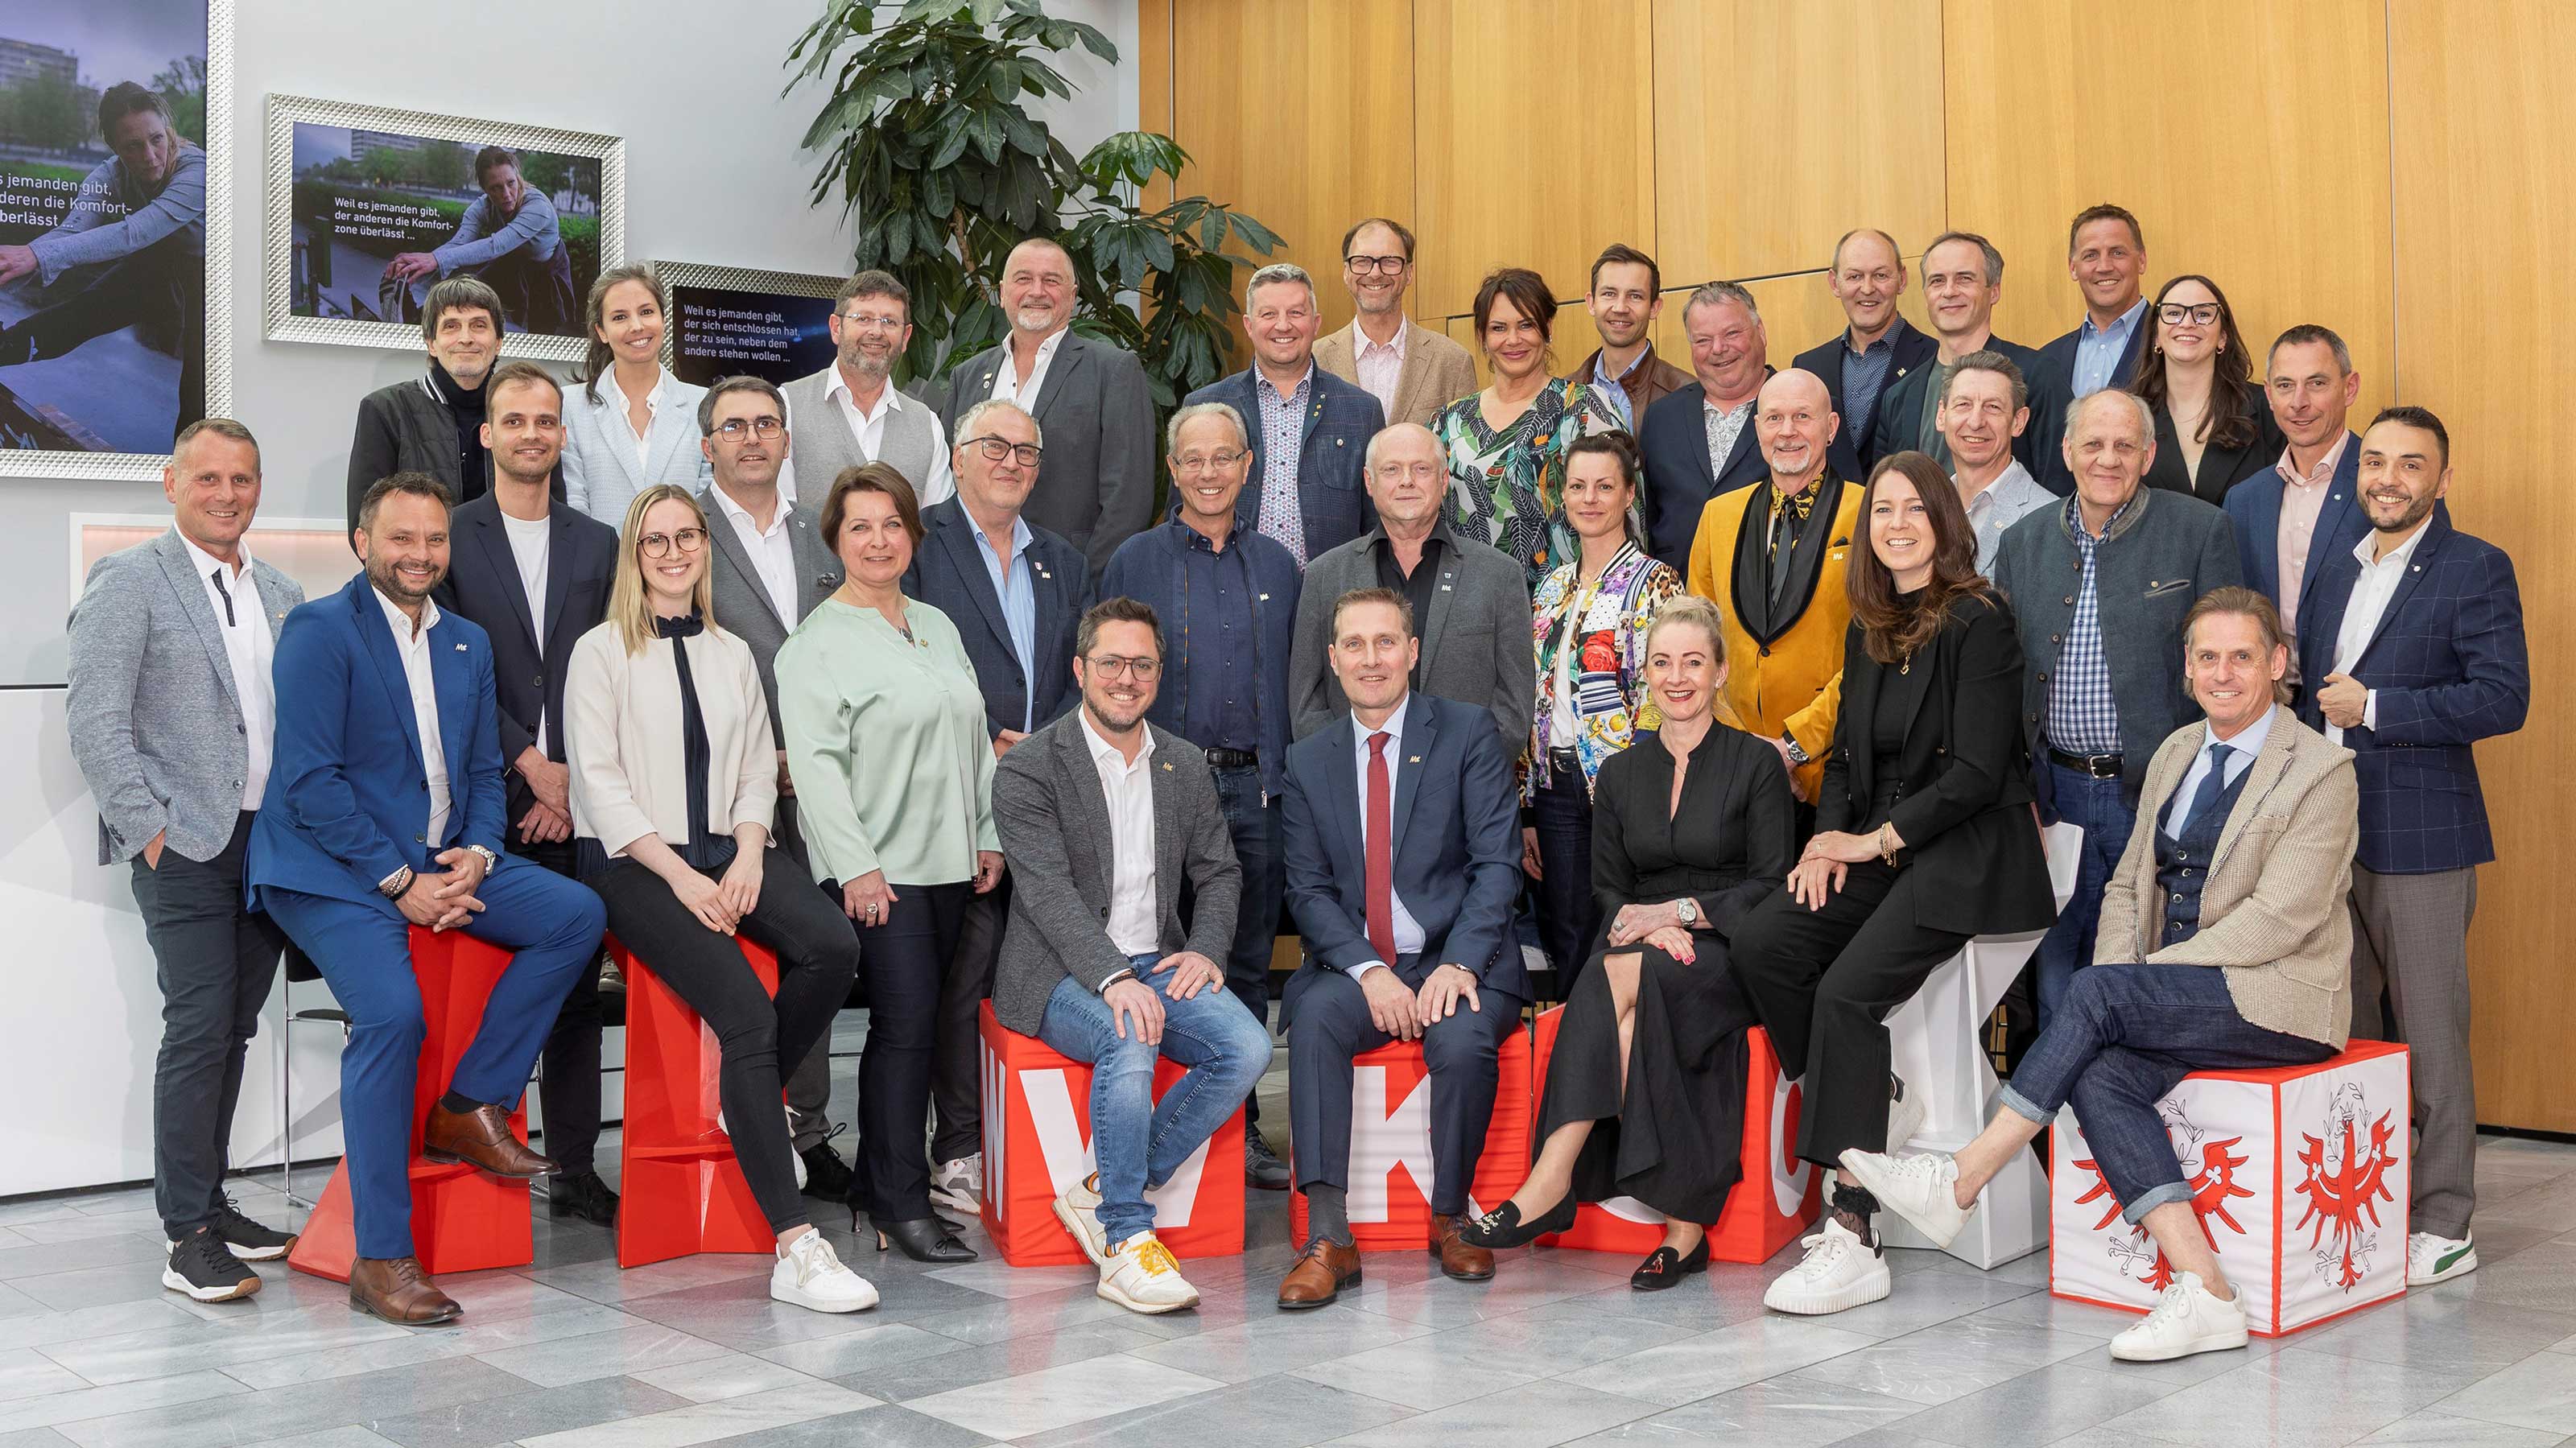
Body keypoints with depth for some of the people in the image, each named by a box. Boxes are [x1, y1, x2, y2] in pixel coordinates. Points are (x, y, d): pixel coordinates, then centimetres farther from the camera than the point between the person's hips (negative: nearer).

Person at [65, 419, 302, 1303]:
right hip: (187, 846, -6)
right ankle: (189, 1236, -4)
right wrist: (148, 826, -12)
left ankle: (208, 1202, 20)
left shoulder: (283, 597, 16)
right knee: (200, 1025, -10)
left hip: (271, 841, 6)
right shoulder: (129, 582, -2)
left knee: (234, 1027, 10)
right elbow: (95, 720, -8)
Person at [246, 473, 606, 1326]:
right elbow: (310, 781, -14)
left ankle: (470, 1108, -3)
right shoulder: (319, 631, -7)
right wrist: (398, 881, -17)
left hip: (442, 864, 7)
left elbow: (485, 772, 17)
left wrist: (476, 854, -4)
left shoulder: (468, 644, 16)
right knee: (392, 1012, -29)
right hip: (332, 871, -7)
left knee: (577, 915, -12)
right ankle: (380, 1261, -20)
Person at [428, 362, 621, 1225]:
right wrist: (528, 762, -9)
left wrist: (574, 781, -2)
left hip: (575, 795, 3)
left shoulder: (599, 544, 14)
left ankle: (575, 1169, 11)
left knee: (578, 985, 4)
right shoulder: (450, 538, 4)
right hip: (486, 792, -3)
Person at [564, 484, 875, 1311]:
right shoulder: (601, 652, 3)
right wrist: (680, 875, -13)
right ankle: (795, 1250, -26)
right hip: (632, 861, -5)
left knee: (833, 948, -26)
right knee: (744, 1010, -26)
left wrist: (747, 856, -5)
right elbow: (601, 783, -5)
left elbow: (758, 772, 15)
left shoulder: (731, 655, 18)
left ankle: (748, 1102, -1)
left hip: (725, 849, 5)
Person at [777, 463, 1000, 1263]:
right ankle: (902, 1204, -2)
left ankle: (875, 1185, 18)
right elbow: (815, 760, -12)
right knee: (907, 1023, -10)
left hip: (948, 863, 7)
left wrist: (989, 836, 13)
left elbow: (975, 739, 20)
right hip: (876, 868, -7)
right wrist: (855, 865, -17)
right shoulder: (818, 642, -5)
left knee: (916, 1023, 7)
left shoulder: (938, 626, 17)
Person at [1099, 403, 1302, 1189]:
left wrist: (1292, 780, 7)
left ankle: (1239, 1128, 16)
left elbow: (1296, 681, 15)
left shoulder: (1276, 565, 12)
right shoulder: (1135, 562, 4)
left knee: (1247, 964, 7)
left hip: (1256, 787, 3)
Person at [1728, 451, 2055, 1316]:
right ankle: (1881, 1109, -2)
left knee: (1848, 989, -25)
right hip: (1879, 851, 7)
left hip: (1965, 853, -7)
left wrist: (1877, 840, -12)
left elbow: (1977, 771, -13)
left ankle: (1852, 1243, -22)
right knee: (1759, 942, -17)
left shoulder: (1978, 622, -7)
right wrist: (1830, 841, 0)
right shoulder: (1869, 631, 17)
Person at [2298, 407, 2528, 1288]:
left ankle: (2442, 1228, 10)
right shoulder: (2339, 571, 16)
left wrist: (2373, 706, -15)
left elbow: (2504, 698, -15)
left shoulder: (2476, 570, -5)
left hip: (2420, 841, -6)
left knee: (2429, 1039, 0)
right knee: (2344, 1035, 11)